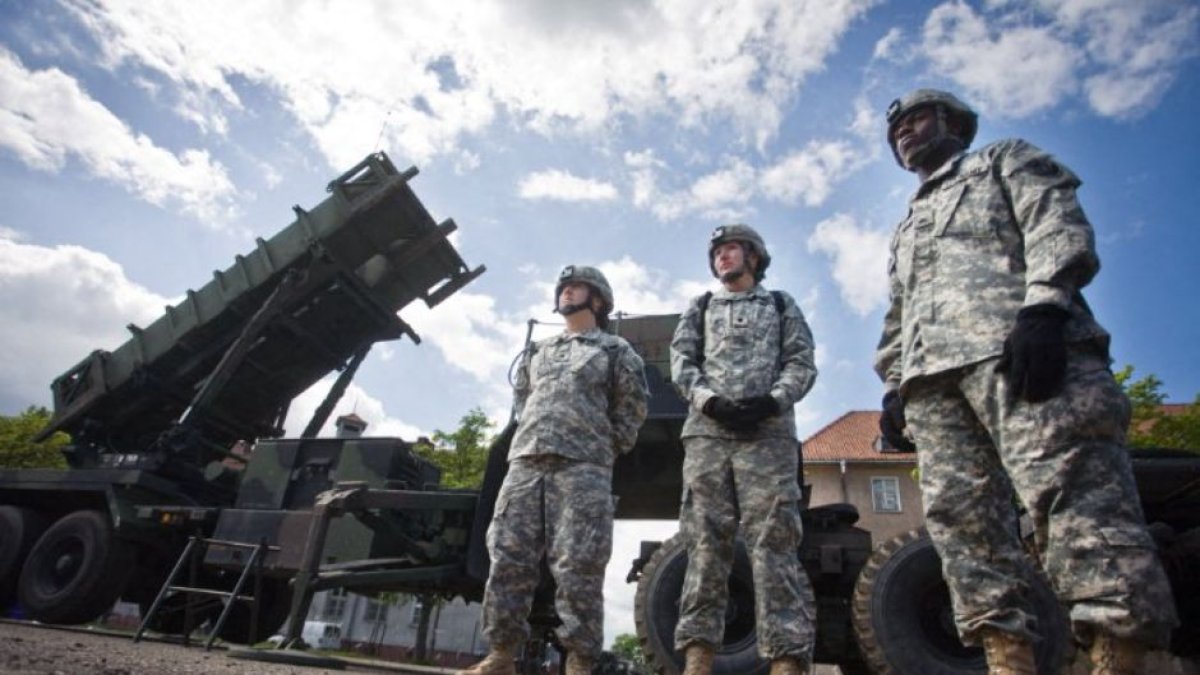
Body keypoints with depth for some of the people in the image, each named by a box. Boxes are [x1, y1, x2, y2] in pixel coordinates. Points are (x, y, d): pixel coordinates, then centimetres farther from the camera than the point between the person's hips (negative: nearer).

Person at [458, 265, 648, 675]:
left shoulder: (615, 350, 15)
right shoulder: (537, 351, 27)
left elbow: (632, 407, 11)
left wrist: (604, 447, 5)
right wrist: (530, 438, 16)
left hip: (583, 466, -4)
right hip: (525, 461, 5)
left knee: (577, 567, -10)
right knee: (509, 559, -3)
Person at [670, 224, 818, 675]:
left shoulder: (781, 305, 22)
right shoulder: (699, 308, 25)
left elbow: (801, 363, 9)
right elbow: (682, 362, 11)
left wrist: (772, 401, -12)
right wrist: (711, 402, -9)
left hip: (769, 431, -1)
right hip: (707, 431, 2)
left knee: (774, 541, -10)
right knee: (706, 541, -5)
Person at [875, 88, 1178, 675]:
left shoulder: (1006, 160, 24)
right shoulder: (906, 227, 40)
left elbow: (1058, 224, 4)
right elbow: (897, 319, 33)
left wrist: (1044, 304, -15)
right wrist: (893, 386, 17)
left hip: (1017, 346, -5)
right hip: (930, 374, 6)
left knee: (1071, 491, -18)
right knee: (959, 515, -8)